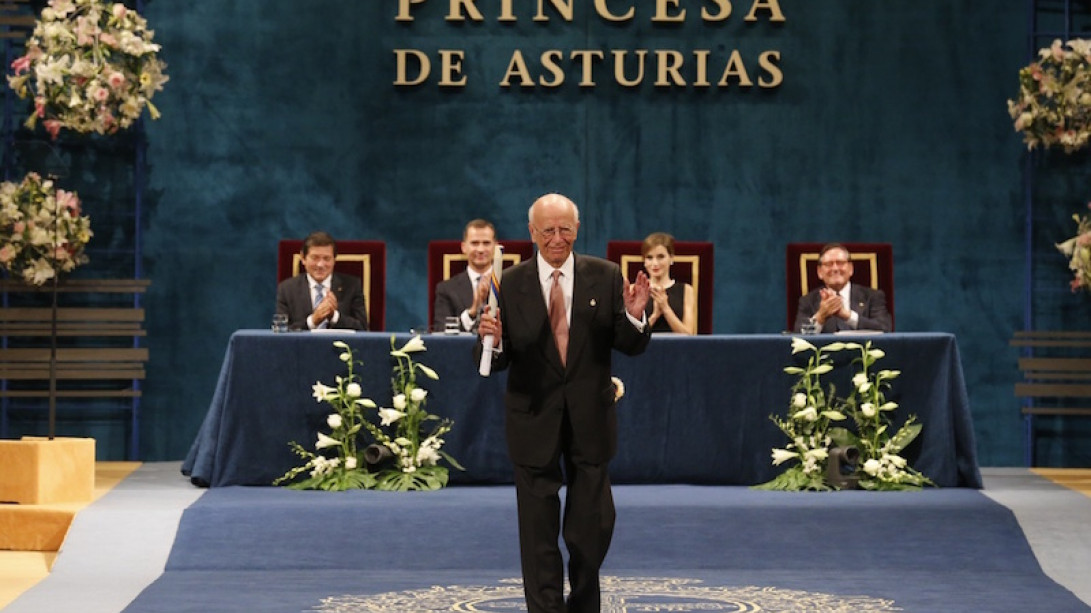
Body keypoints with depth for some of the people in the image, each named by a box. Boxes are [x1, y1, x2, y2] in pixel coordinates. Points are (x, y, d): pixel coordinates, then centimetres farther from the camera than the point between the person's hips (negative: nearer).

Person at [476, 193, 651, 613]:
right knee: (539, 536, 6)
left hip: (590, 419, 1)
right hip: (534, 420, -1)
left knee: (594, 527, 9)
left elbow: (631, 347, -2)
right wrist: (492, 339, -26)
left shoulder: (605, 277, -1)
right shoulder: (510, 284, -4)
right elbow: (498, 362, -4)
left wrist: (634, 315, -21)